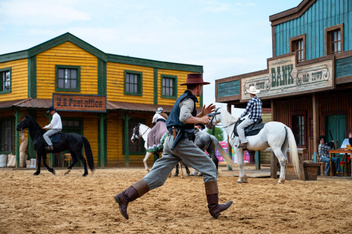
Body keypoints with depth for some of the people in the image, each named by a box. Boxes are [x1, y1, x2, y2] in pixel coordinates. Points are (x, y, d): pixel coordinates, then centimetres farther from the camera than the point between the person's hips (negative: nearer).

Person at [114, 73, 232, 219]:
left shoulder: (183, 99, 25)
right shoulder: (188, 99, -6)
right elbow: (184, 117, -24)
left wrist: (202, 114, 25)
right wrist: (202, 120, -11)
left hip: (172, 142, 9)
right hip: (182, 142, -9)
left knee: (156, 177, 2)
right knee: (209, 168, 1)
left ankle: (124, 197, -7)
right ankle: (214, 207, 0)